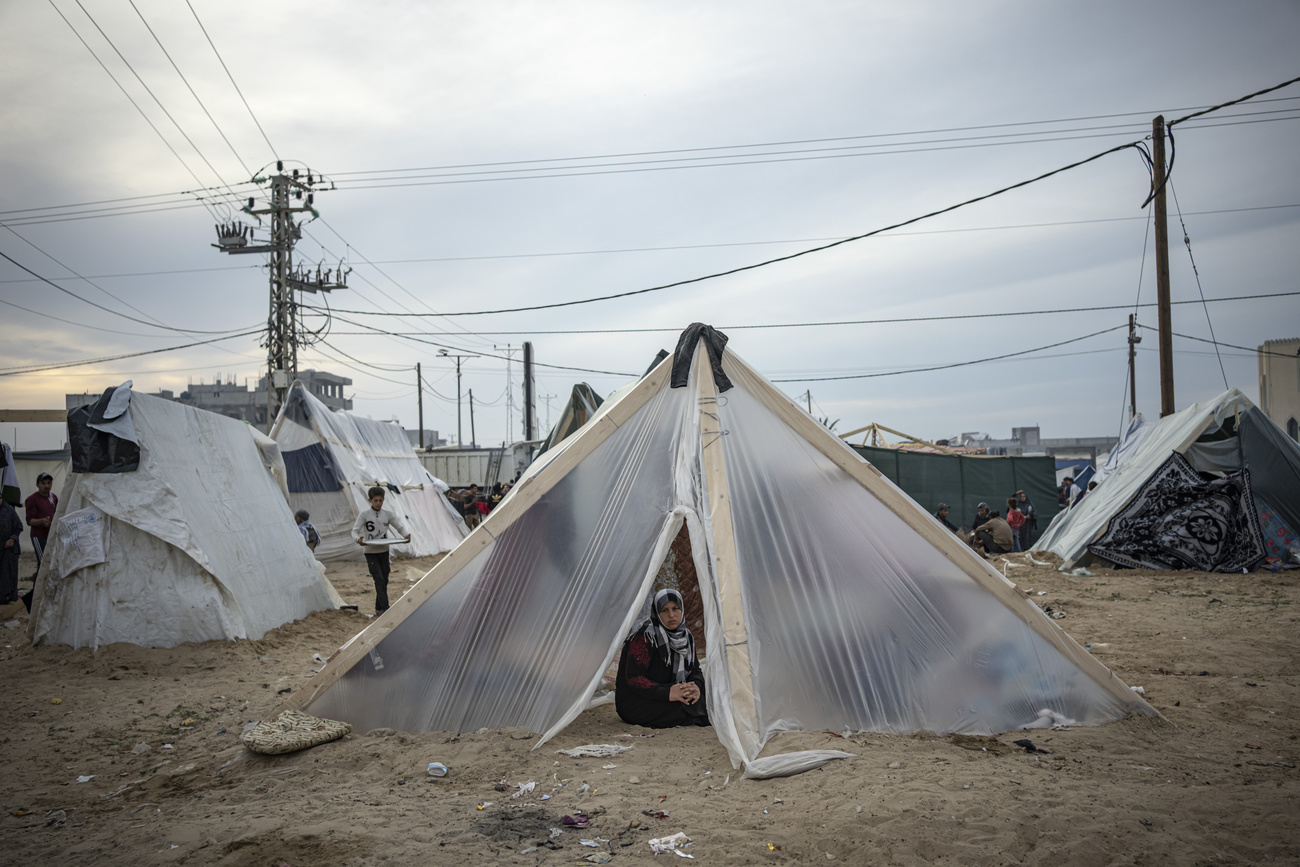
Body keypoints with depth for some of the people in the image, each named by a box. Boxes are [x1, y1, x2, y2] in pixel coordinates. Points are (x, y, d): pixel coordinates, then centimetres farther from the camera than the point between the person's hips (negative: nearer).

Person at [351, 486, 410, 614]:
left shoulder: (387, 514, 2)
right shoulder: (364, 514, -7)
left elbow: (400, 526, 4)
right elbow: (355, 531, -9)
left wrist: (405, 535, -18)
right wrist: (358, 539, -32)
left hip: (384, 551, 4)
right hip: (370, 552, -4)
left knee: (384, 580, 10)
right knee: (379, 579, -15)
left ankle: (378, 608, 24)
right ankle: (385, 608, -18)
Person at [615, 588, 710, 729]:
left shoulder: (686, 637, 5)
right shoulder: (645, 636, -19)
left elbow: (695, 670, 7)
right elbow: (634, 678, -24)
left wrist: (696, 686, -19)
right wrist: (667, 692, -35)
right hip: (634, 704, -8)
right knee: (689, 705, -25)